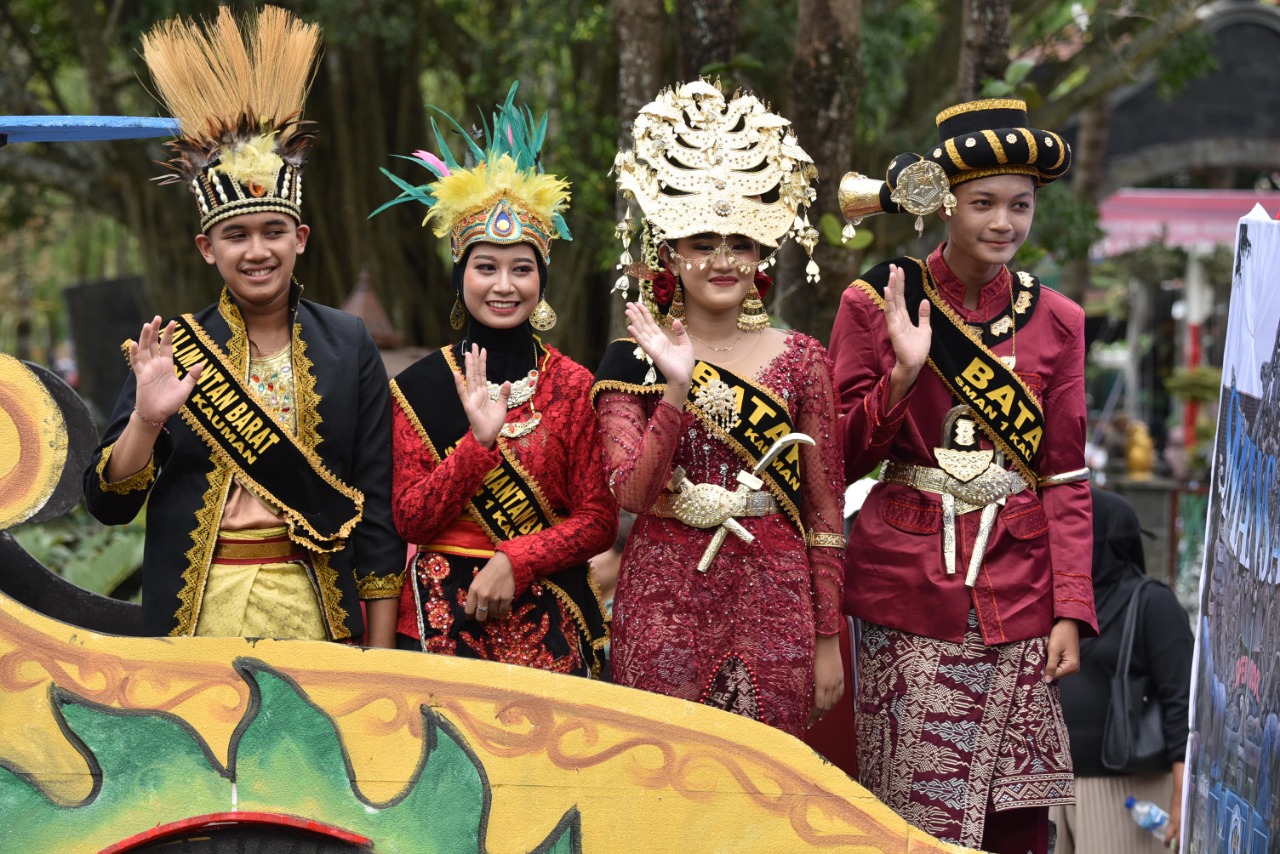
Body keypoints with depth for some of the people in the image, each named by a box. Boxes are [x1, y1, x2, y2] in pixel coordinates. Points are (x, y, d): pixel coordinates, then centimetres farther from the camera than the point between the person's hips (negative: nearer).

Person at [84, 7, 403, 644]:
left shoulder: (347, 346, 3)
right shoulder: (171, 348, 3)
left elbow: (379, 503, 3)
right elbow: (107, 503, 1)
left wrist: (381, 661, -1)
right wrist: (147, 419, -17)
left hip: (317, 611, 0)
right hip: (197, 614, 0)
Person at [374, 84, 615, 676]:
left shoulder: (571, 384, 0)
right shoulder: (419, 387, 0)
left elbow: (598, 521, -1)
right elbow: (408, 519, -6)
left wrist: (514, 561, -14)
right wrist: (479, 441, -18)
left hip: (547, 619, 0)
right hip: (441, 616, 0)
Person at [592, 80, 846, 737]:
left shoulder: (799, 359, 4)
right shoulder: (634, 359, 2)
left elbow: (825, 509, 6)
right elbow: (630, 493, -9)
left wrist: (828, 640, 4)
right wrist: (678, 389, -20)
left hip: (773, 602, 1)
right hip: (666, 602, -1)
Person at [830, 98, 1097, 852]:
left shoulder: (1055, 321, 7)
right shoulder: (876, 304, 1)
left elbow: (1067, 479, 7)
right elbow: (843, 460, 1)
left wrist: (1071, 611, -1)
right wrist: (903, 374, -15)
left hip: (1018, 585, 2)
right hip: (912, 590, -2)